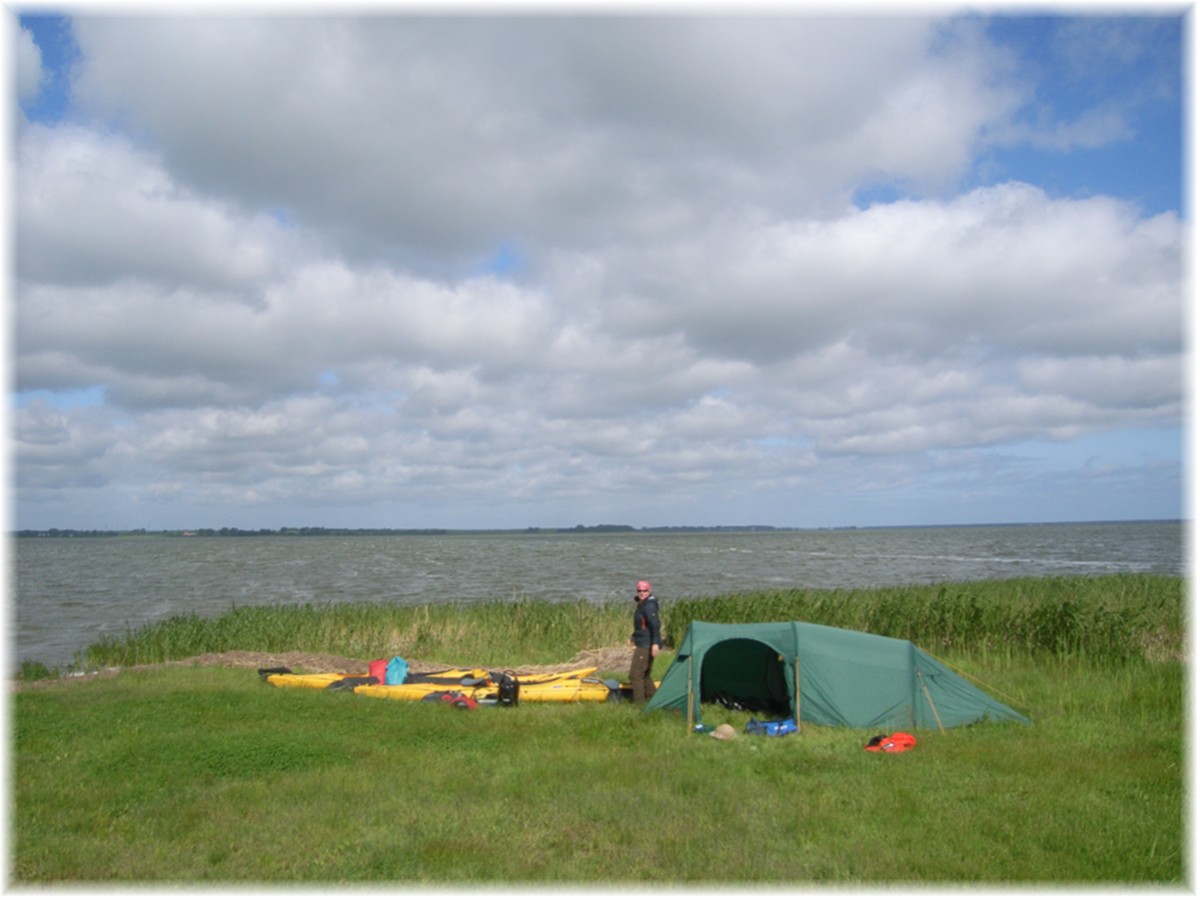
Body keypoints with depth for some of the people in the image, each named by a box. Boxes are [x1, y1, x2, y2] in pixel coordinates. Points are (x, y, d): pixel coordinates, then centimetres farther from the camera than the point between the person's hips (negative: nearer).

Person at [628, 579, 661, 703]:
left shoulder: (649, 606, -17)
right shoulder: (642, 604, 14)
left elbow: (655, 625, -25)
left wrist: (655, 643, -31)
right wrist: (634, 636, 26)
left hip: (646, 645, -11)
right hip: (643, 644, 11)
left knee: (635, 674, -8)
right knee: (645, 674, 19)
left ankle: (639, 702, -4)